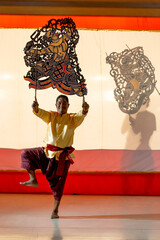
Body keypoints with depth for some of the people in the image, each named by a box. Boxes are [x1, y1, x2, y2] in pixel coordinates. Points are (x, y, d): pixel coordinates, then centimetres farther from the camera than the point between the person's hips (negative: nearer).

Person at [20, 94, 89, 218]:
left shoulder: (72, 118, -3)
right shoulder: (51, 116, 2)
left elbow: (81, 115, -24)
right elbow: (40, 113, -16)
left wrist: (85, 109, -47)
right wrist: (36, 108, -40)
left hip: (63, 156, -3)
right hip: (48, 152, 3)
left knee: (58, 184, 2)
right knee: (26, 154, -4)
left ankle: (55, 210, 14)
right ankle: (33, 180, 2)